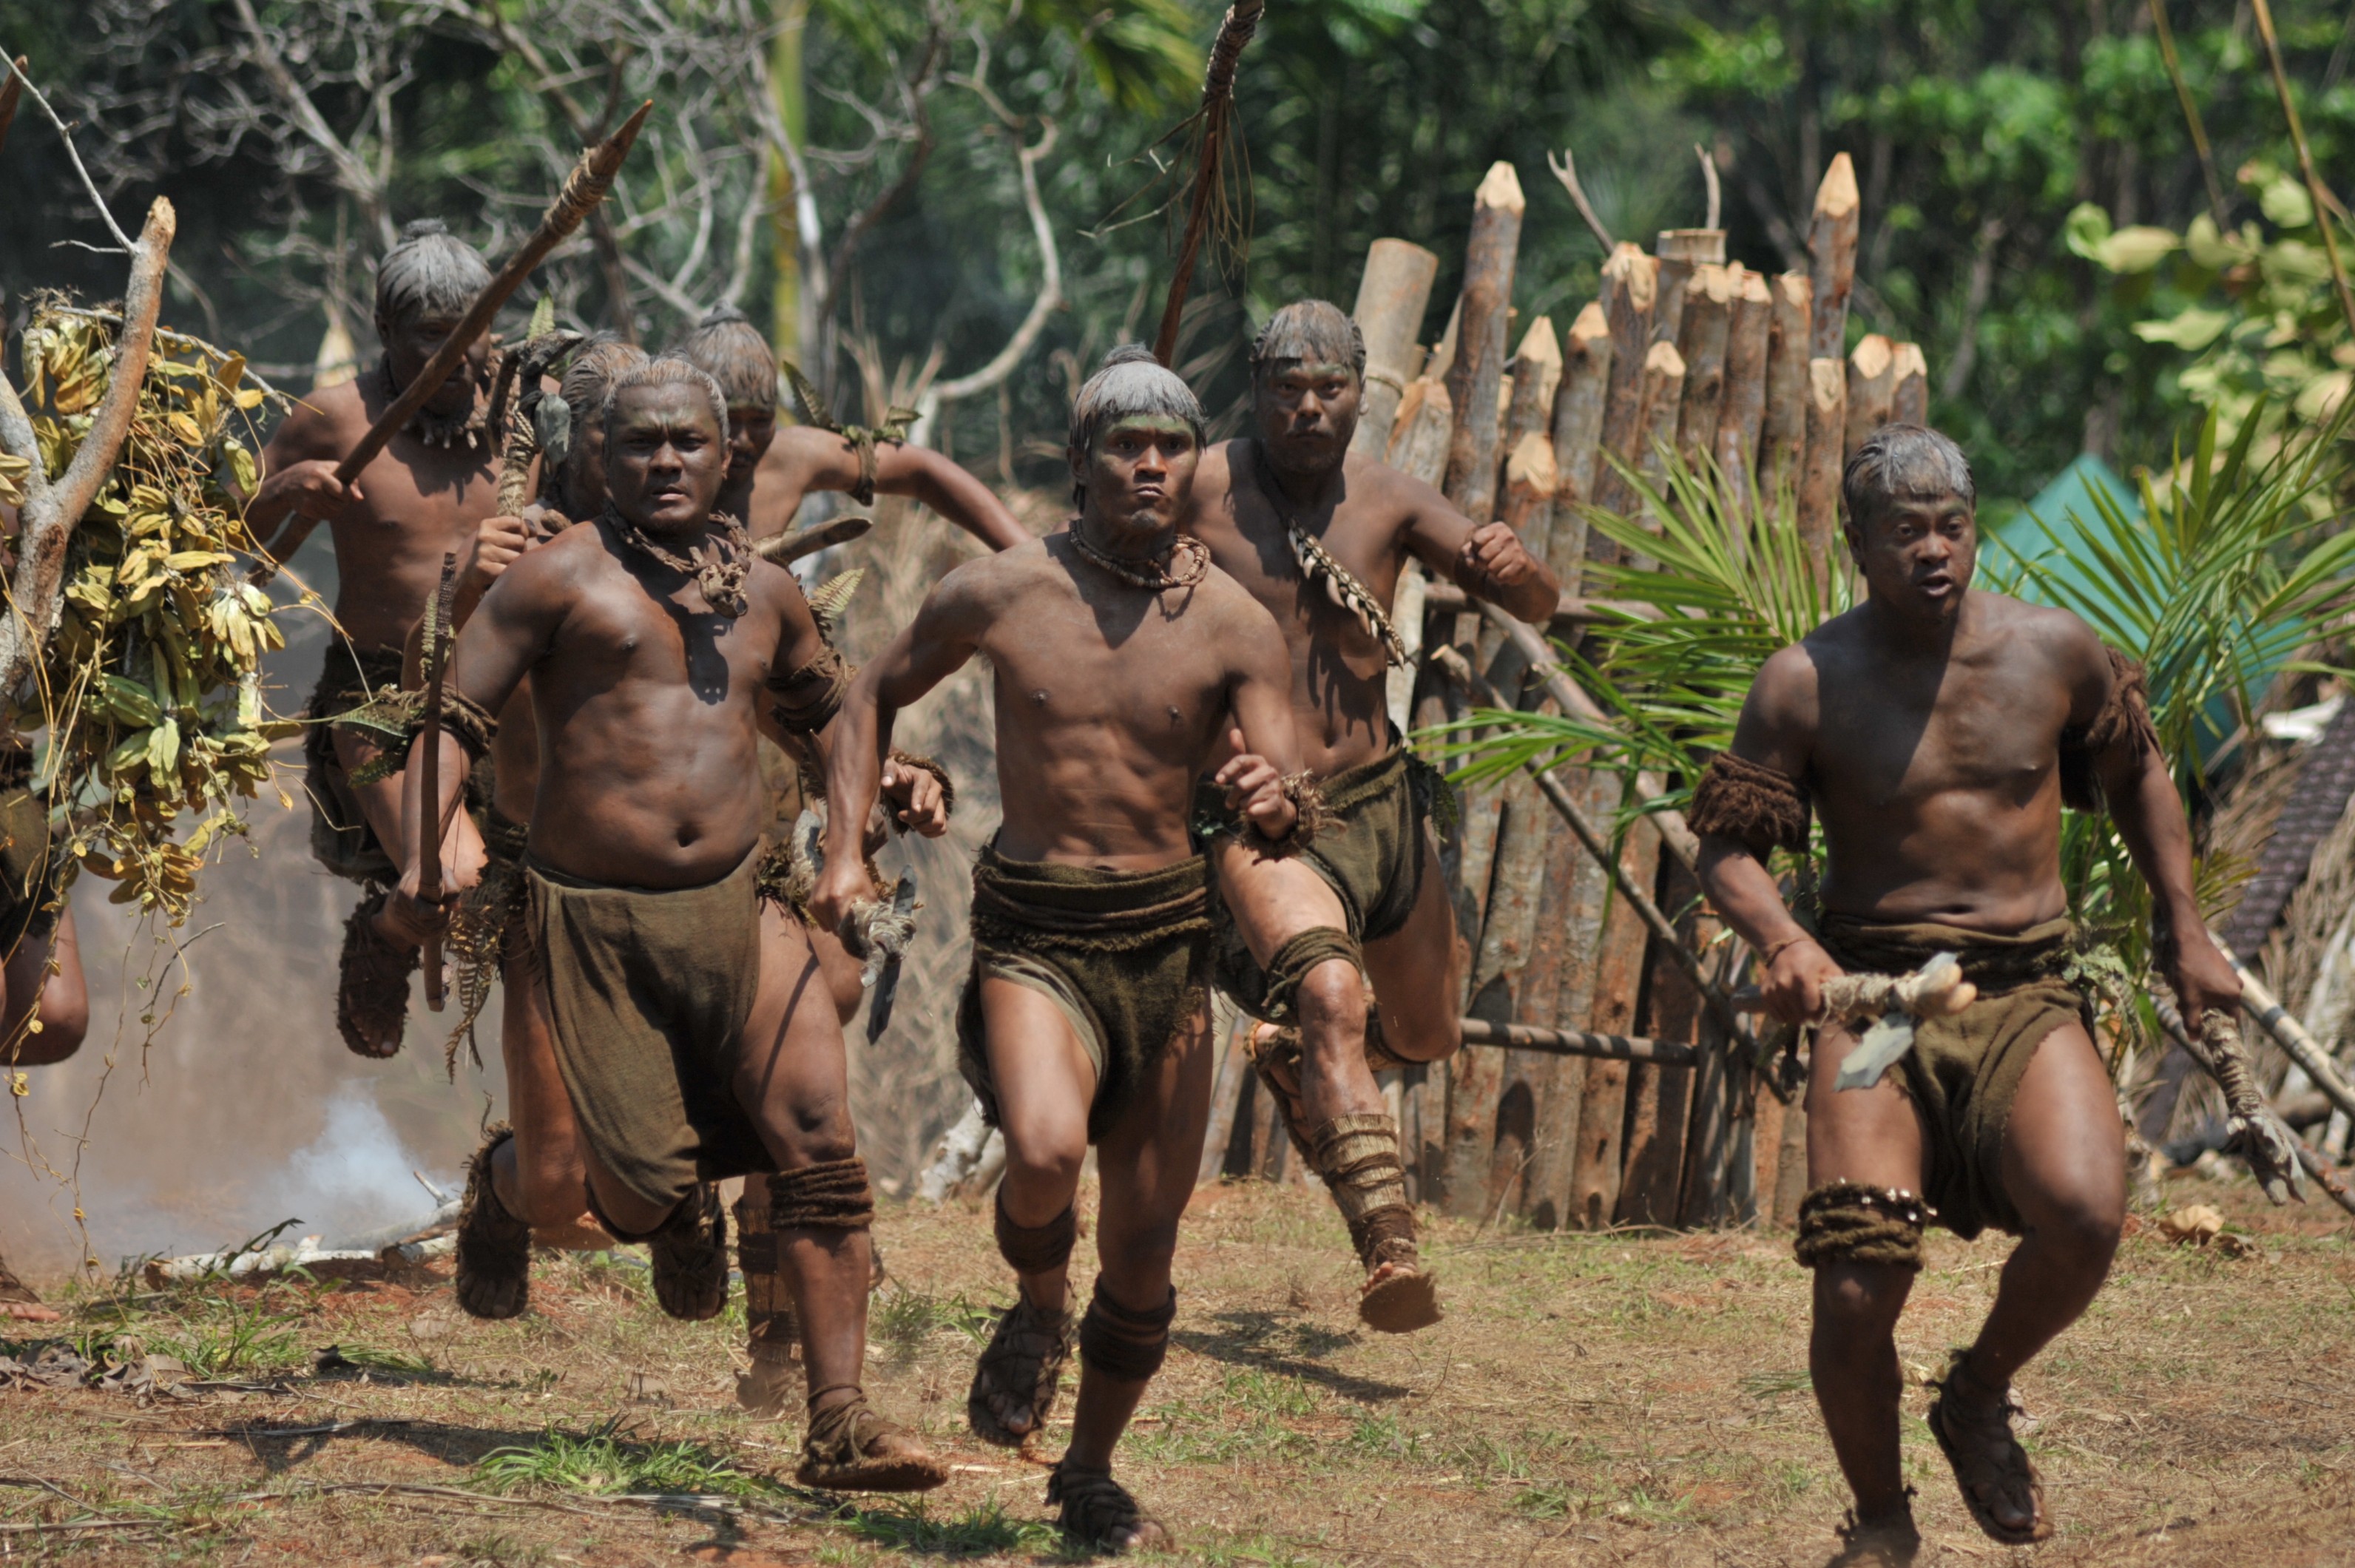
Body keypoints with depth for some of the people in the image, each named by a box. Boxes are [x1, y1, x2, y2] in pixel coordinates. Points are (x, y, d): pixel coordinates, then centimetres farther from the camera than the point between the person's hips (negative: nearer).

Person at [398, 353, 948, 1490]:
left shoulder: (763, 592, 14)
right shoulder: (562, 576, -1)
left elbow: (824, 707, 33)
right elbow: (453, 716, -4)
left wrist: (891, 781, 13)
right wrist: (424, 849, -20)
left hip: (736, 906, 3)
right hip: (594, 917, -3)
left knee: (818, 1139, -12)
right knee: (640, 1189, -5)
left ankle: (839, 1425, -11)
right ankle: (680, 1210, 36)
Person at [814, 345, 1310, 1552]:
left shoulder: (1236, 627, -3)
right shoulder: (996, 596, -3)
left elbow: (1291, 824, -6)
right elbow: (877, 695, 15)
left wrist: (1277, 804, -31)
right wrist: (843, 853, 4)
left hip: (1168, 945, 2)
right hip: (1034, 939, -2)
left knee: (1144, 1260, 7)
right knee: (1046, 1151, -32)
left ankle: (1090, 1474, 31)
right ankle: (1037, 1308, 1)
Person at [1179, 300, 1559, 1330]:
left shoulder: (1390, 502, 0)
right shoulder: (1201, 493, -9)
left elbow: (1537, 608, -4)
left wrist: (1511, 567, -29)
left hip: (1381, 805, 6)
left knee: (1429, 1036, 20)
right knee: (1329, 994, -31)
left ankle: (1295, 1054, 53)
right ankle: (1390, 1253, -41)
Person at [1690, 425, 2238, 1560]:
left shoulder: (2054, 652, 4)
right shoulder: (1806, 685, -3)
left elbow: (2137, 772, 22)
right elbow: (1726, 845, -1)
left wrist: (2183, 931, 22)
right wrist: (1781, 939, -22)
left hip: (2024, 997, 1)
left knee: (2085, 1215, -27)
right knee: (1857, 1286, -17)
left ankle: (1979, 1400, 5)